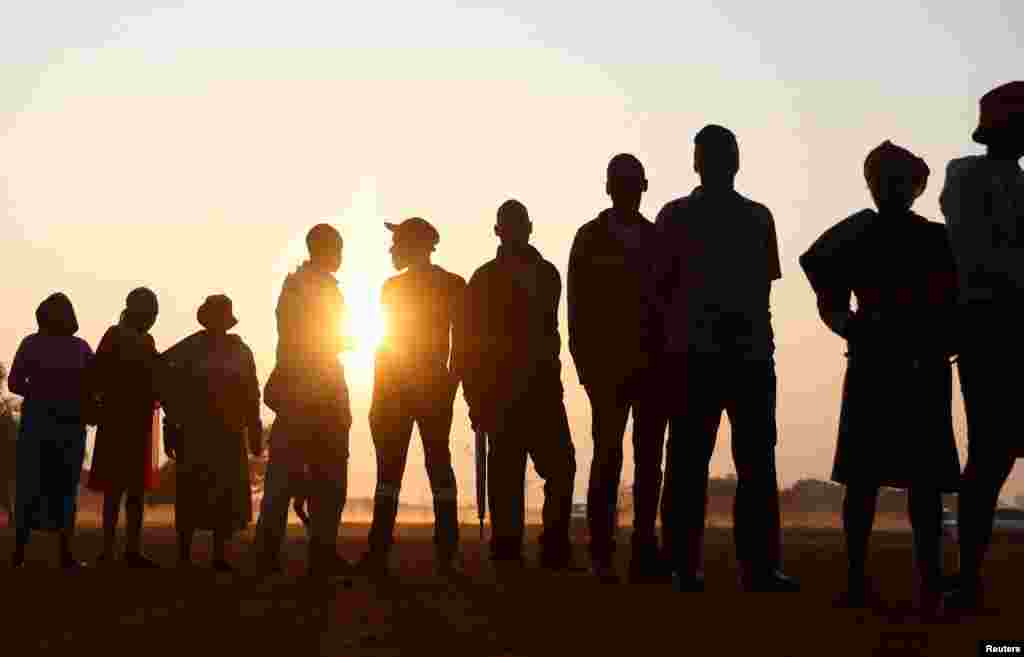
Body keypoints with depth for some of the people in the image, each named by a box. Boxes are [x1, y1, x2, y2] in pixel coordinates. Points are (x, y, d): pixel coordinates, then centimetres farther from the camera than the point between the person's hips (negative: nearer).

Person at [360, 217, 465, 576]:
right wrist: (378, 396, 9)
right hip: (393, 389, 4)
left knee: (438, 465, -5)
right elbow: (384, 342, 14)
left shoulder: (452, 285, 1)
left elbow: (459, 342, -2)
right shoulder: (393, 286, 14)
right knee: (389, 469, 0)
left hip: (434, 388, -4)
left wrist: (452, 385, -12)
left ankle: (447, 554, -4)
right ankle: (378, 553, -2)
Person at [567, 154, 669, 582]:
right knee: (608, 456, -8)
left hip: (654, 365, 3)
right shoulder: (589, 239, 6)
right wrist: (586, 365, -6)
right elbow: (579, 310, 2)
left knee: (649, 459, 1)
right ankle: (601, 555, -6)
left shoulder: (657, 238, 13)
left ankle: (644, 551, 3)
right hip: (609, 367, -3)